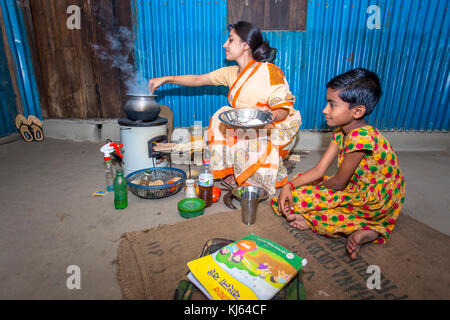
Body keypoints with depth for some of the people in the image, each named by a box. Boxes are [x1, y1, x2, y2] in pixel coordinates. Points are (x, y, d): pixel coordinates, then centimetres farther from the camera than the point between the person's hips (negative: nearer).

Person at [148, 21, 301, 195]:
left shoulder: (269, 71, -14)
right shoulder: (232, 73, 6)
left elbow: (284, 109, -16)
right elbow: (198, 79, 11)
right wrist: (165, 79, 9)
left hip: (273, 133, -6)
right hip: (245, 132, 6)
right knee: (222, 117, -11)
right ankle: (232, 170, -2)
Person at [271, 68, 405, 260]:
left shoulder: (361, 137, -28)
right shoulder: (341, 131, -1)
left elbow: (339, 183, -20)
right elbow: (319, 170, -4)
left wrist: (318, 185, 0)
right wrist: (290, 185, -16)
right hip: (360, 190, 10)